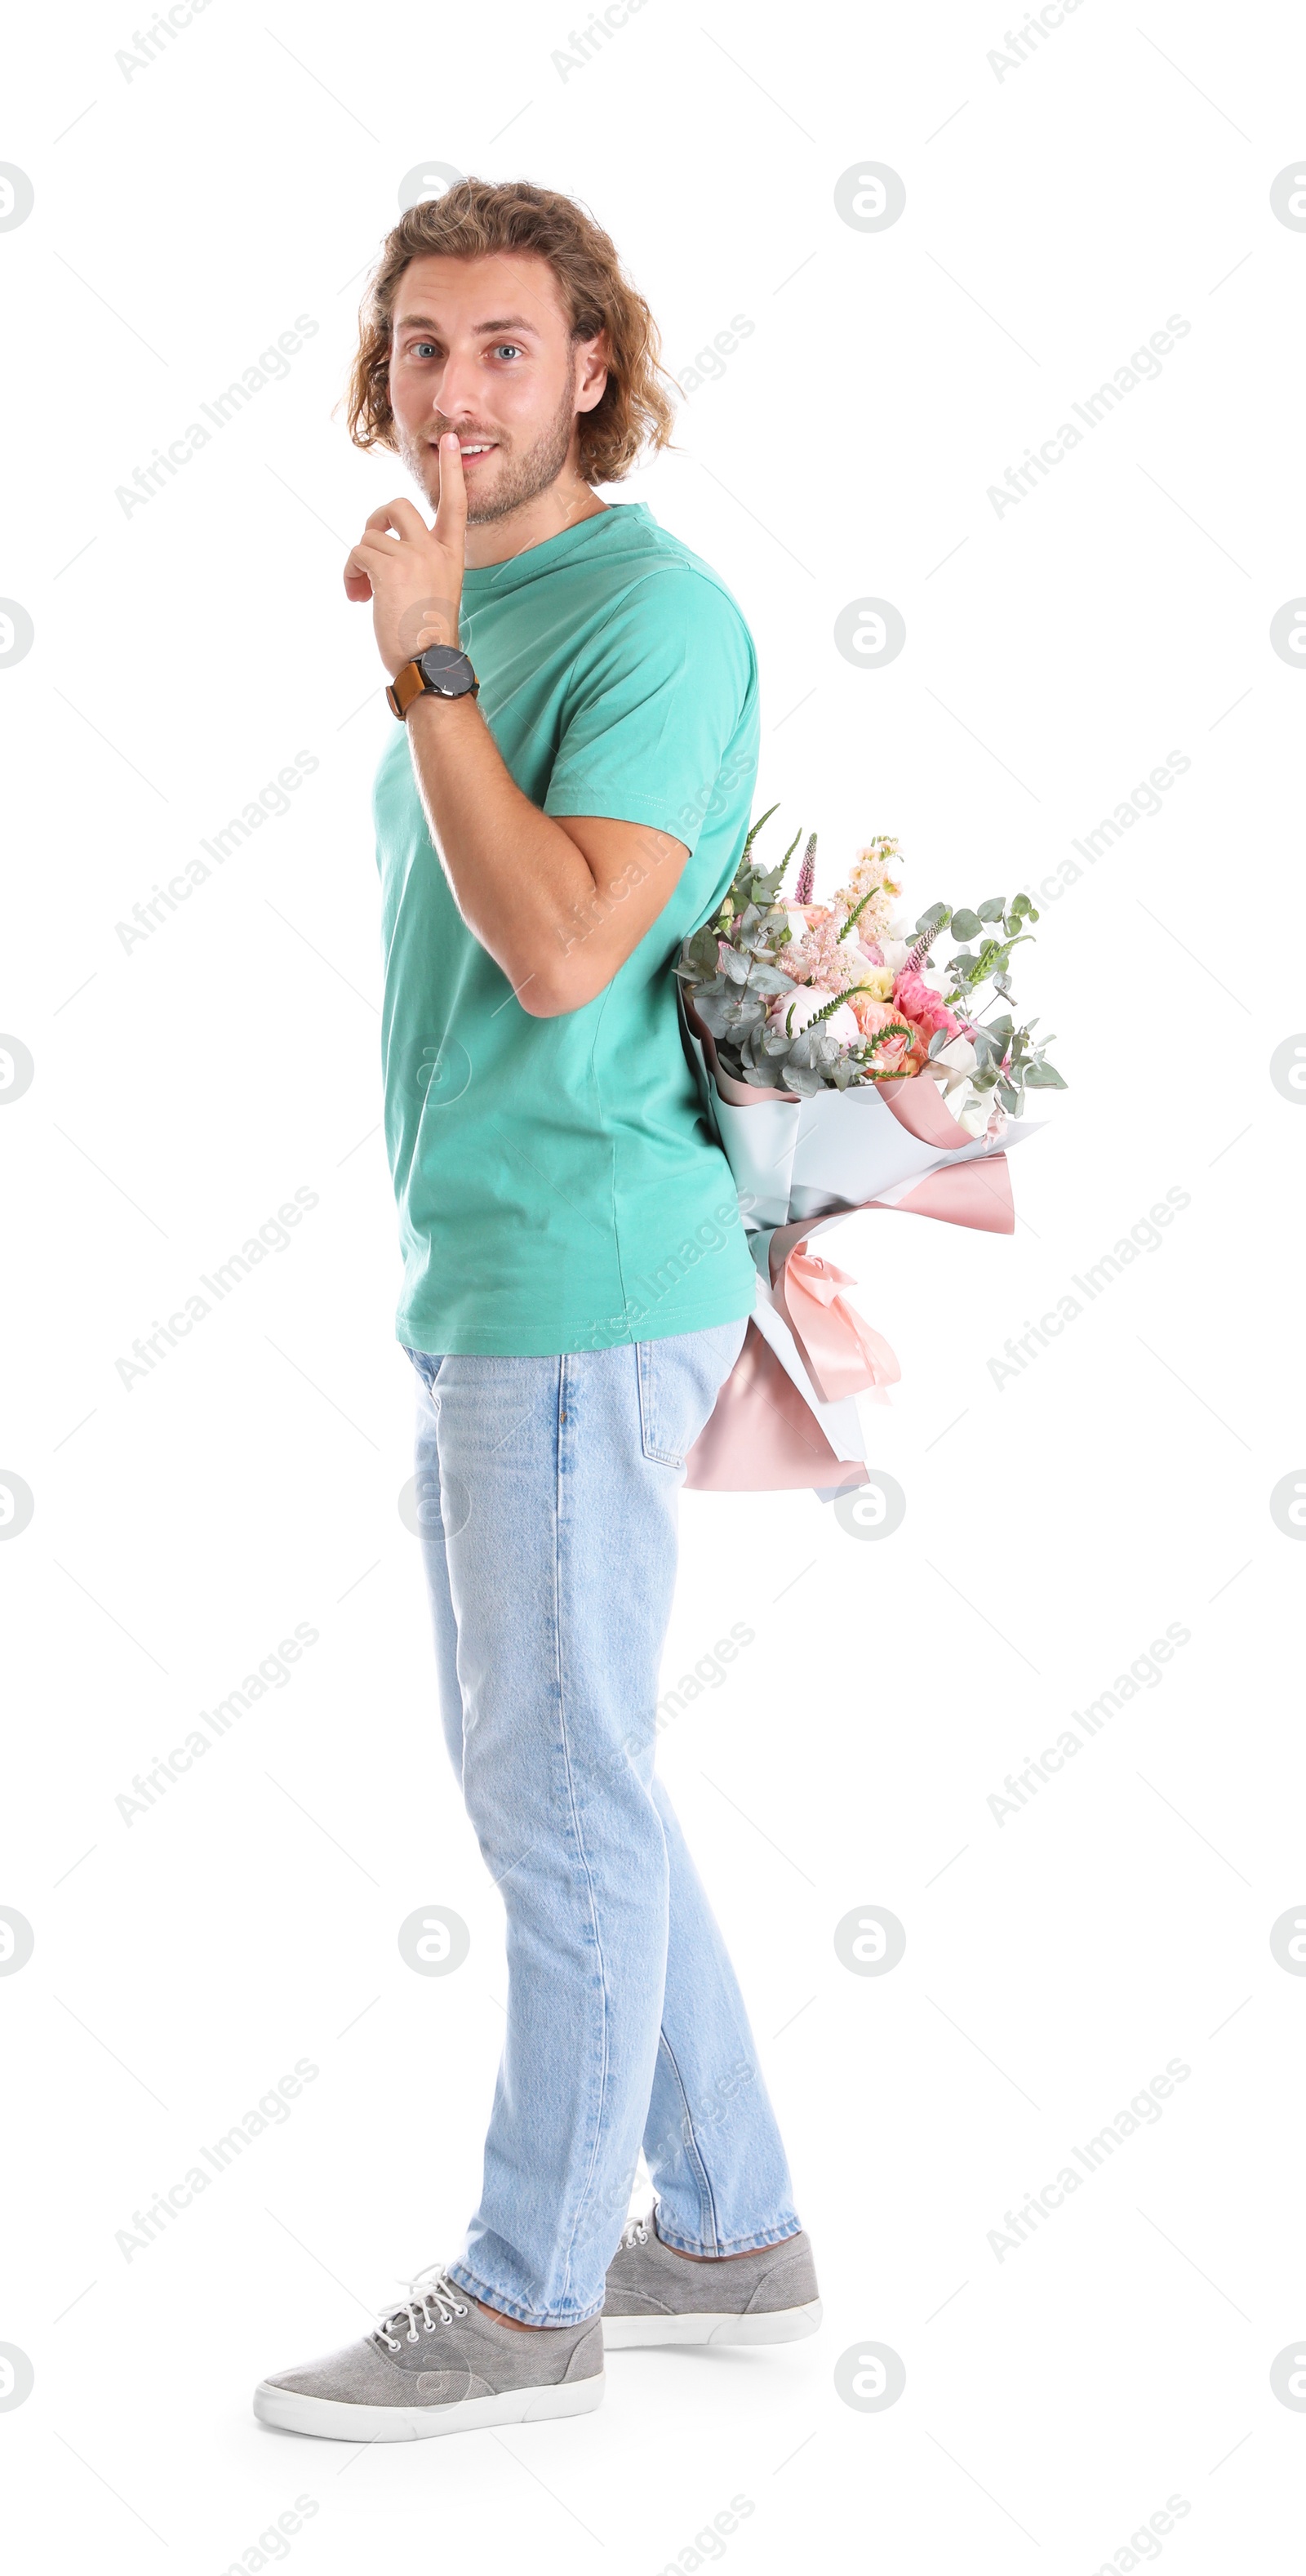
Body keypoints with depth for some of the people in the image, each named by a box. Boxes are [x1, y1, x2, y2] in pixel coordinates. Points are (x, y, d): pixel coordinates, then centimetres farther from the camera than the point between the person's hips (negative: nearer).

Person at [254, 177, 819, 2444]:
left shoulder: (654, 614, -12)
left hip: (581, 1278, -10)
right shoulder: (474, 610, 16)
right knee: (536, 1776, 15)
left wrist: (424, 663, -19)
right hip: (473, 1277, 10)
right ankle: (727, 2232, 27)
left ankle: (528, 2293, 13)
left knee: (562, 1791, 0)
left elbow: (563, 950, -24)